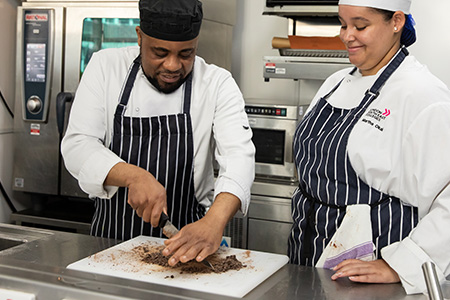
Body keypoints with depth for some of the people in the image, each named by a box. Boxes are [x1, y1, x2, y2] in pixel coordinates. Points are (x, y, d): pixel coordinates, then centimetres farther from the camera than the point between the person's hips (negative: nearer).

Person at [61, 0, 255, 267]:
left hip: (184, 241, -2)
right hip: (109, 239, 2)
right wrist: (135, 176, -26)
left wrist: (214, 222, -38)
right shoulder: (106, 67, -1)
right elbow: (77, 146, -7)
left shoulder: (218, 84, -5)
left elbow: (239, 157, -18)